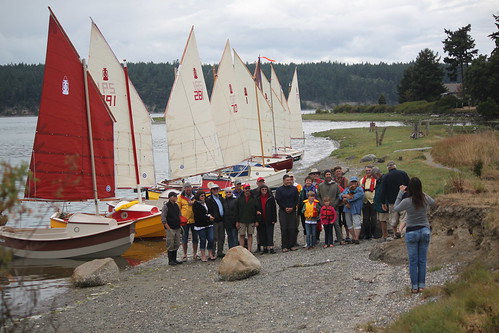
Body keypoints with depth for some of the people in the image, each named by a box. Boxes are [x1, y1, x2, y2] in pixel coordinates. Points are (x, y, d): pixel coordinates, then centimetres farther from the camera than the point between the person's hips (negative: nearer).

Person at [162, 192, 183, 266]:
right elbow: (163, 219, -12)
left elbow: (179, 216, 22)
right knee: (170, 245, -4)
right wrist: (168, 228, -15)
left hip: (177, 228, 7)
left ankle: (174, 259, 18)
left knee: (176, 245, 10)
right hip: (170, 229, -7)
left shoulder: (176, 205, 12)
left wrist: (179, 225, 9)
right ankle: (170, 260, 3)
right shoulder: (166, 206, -9)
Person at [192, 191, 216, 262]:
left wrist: (210, 215, 3)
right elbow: (198, 215, -13)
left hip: (209, 224, 6)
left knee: (211, 239, -1)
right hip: (201, 225, -6)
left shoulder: (206, 203, 15)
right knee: (203, 240, 0)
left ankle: (210, 254, 11)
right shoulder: (196, 204, -5)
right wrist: (208, 217, -12)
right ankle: (203, 256, 7)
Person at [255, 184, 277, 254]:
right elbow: (255, 208, 14)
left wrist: (273, 219, -6)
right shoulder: (257, 198, 6)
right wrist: (257, 211, -8)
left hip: (269, 219, -3)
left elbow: (274, 209, 0)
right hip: (261, 219, 3)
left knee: (270, 233, -6)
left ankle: (271, 247, -11)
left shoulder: (271, 197, 1)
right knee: (262, 234, 4)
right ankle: (265, 248, 11)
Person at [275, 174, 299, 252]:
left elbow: (296, 199, 7)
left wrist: (292, 208, -6)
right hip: (283, 211, -2)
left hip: (292, 210, 2)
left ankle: (292, 245, 5)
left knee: (292, 228, 0)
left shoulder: (294, 189, 10)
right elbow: (278, 200, -1)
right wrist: (285, 208, -9)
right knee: (284, 228, -5)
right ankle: (285, 246, -3)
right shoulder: (279, 189, 2)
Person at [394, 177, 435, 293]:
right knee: (422, 260, 10)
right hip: (425, 231, 2)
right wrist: (421, 192, 14)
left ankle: (414, 286, 8)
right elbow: (433, 201, 17)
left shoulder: (406, 201, -17)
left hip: (411, 232, -2)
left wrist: (400, 193, 3)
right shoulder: (426, 199, -8)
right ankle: (421, 285, 13)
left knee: (413, 260, 6)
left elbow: (395, 208, 2)